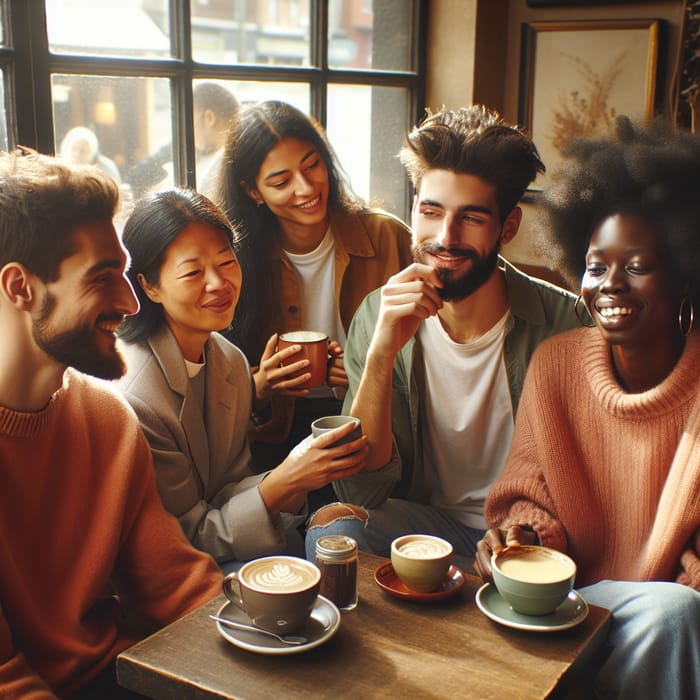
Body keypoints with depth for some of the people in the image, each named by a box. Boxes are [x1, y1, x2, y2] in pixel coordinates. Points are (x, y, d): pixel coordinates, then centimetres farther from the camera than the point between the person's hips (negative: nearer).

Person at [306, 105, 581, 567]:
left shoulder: (562, 323, -14)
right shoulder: (378, 317, -8)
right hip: (428, 524, 2)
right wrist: (382, 354, -28)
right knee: (331, 531, -25)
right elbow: (363, 491, -14)